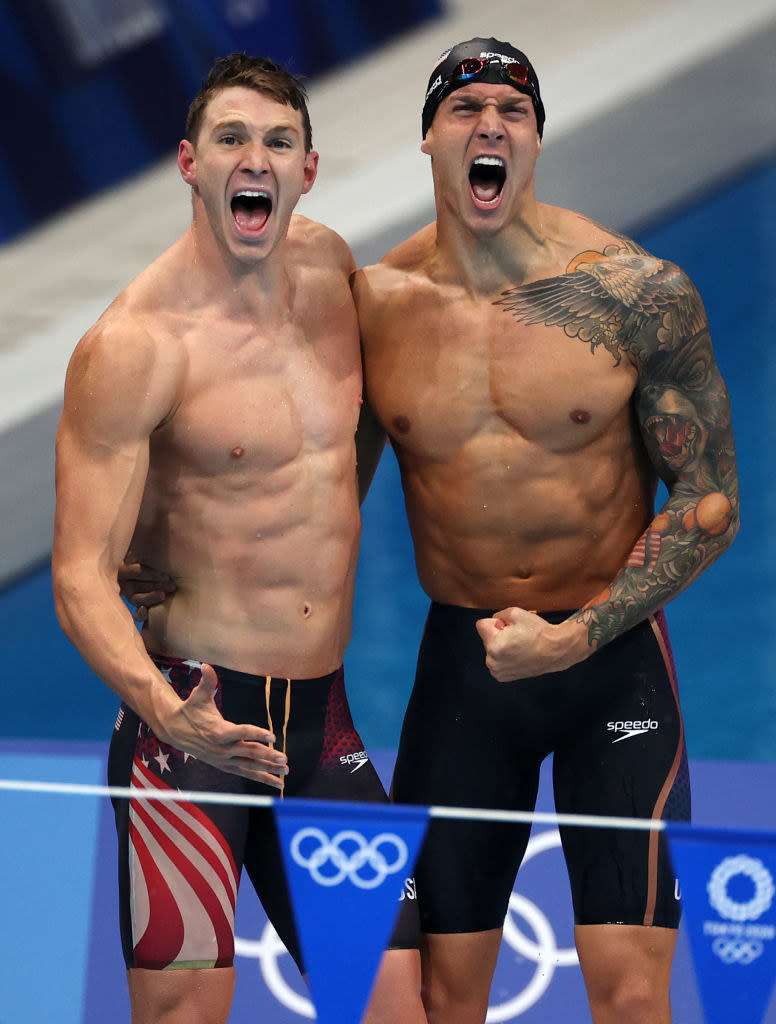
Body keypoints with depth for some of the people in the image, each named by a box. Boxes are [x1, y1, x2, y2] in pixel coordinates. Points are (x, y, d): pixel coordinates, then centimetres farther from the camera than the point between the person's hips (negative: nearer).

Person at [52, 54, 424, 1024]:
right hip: (193, 719, -6)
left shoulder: (330, 267, 7)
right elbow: (81, 576, -17)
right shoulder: (132, 344, -13)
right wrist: (163, 709, -33)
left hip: (324, 723, 6)